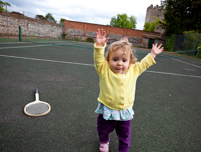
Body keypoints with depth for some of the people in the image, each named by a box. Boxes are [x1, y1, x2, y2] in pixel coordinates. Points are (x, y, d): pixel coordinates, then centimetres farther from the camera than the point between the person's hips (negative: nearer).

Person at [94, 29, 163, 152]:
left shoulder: (133, 71, -6)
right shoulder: (105, 71, -17)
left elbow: (143, 64, 9)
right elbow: (98, 59, -30)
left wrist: (152, 54, 10)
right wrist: (100, 45, -42)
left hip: (125, 112, 2)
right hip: (107, 111, -1)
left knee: (125, 135, 21)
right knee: (103, 130, 26)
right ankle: (104, 141, 59)